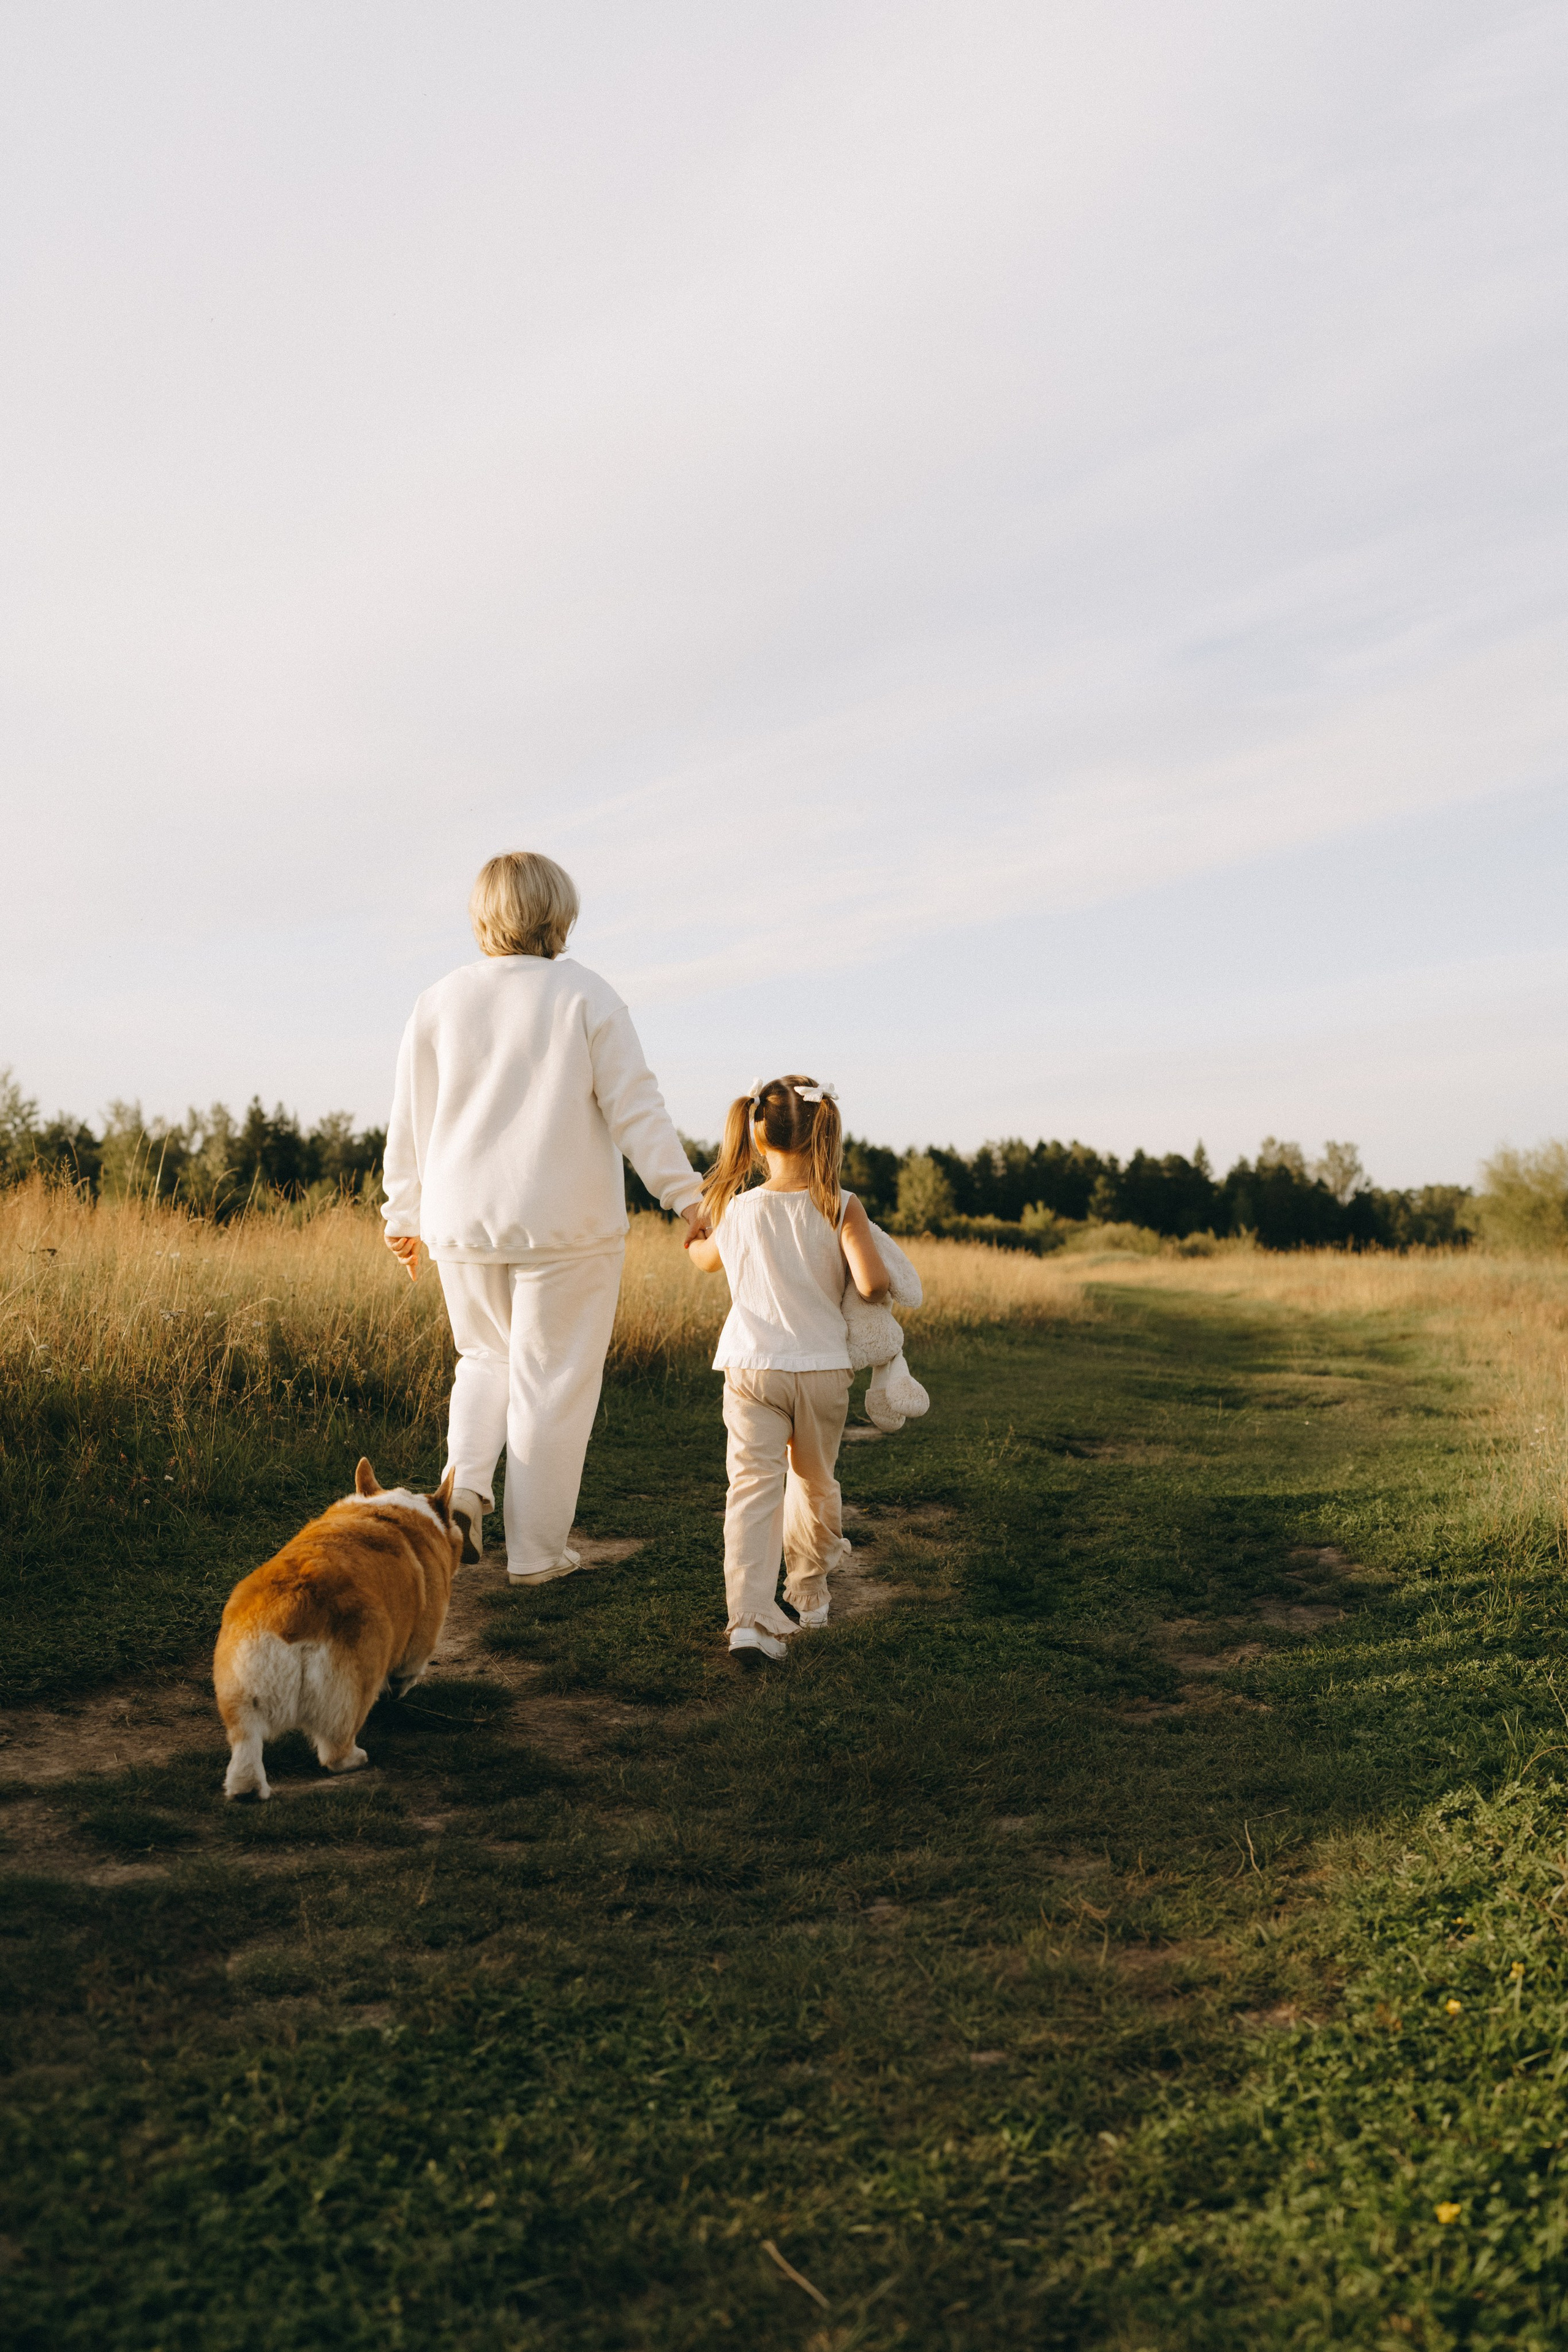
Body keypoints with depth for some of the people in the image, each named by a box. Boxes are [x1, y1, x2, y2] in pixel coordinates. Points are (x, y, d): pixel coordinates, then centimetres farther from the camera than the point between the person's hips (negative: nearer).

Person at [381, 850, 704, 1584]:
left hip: (463, 1225, 4)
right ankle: (536, 1550, 11)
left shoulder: (438, 1004, 4)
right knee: (551, 1383, 5)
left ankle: (463, 1483, 1)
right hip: (565, 1226, -4)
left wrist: (403, 1215, 20)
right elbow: (635, 1109, -9)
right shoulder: (586, 996, -6)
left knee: (486, 1358, 23)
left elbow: (409, 1122, 10)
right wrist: (686, 1195, -4)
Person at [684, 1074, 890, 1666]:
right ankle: (808, 1592, 37)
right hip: (822, 1370, 0)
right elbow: (872, 1283, -19)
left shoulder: (736, 1212, 1)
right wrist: (879, 1285, 4)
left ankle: (750, 1618, -19)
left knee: (753, 1486, -5)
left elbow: (704, 1258, 22)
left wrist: (693, 1238, 42)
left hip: (751, 1368, 0)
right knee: (815, 1483, 20)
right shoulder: (841, 1209, -8)